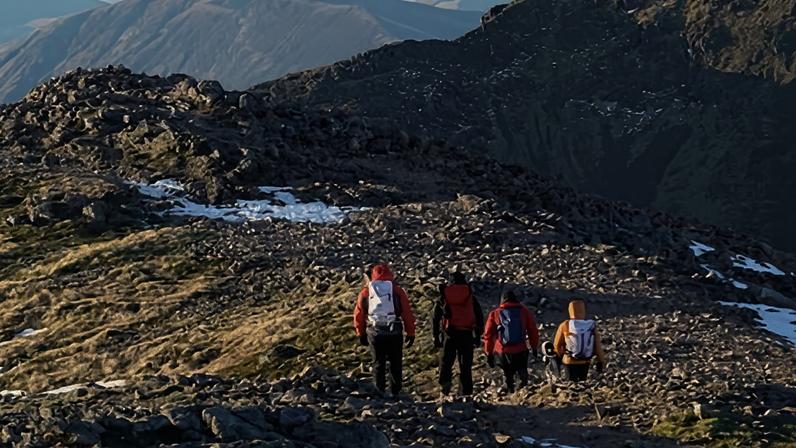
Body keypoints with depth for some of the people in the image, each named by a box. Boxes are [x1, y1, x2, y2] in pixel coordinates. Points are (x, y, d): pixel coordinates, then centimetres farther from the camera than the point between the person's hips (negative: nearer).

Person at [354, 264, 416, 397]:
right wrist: (411, 333, 8)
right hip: (394, 333, -1)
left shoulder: (365, 292, 5)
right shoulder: (397, 291, 1)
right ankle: (395, 393, 8)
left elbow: (358, 315, 10)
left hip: (374, 333, 1)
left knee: (378, 364, 12)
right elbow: (407, 314, 1)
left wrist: (361, 334, 21)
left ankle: (379, 393, 12)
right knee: (395, 365, 10)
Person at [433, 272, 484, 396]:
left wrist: (436, 337, 13)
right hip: (466, 334, 0)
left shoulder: (443, 297, 11)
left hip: (449, 334, 0)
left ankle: (445, 381, -18)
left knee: (446, 361, 8)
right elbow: (479, 317, 9)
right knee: (465, 365, 5)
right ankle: (466, 391, 1)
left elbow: (436, 318, 10)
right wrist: (478, 336, 13)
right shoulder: (471, 297, 10)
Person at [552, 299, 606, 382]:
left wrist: (559, 355, 17)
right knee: (582, 382, 22)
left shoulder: (565, 325, -16)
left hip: (570, 362, -2)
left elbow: (557, 345, -4)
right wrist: (601, 361, 8)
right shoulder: (591, 326, -11)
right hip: (585, 362, 2)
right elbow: (597, 345, -5)